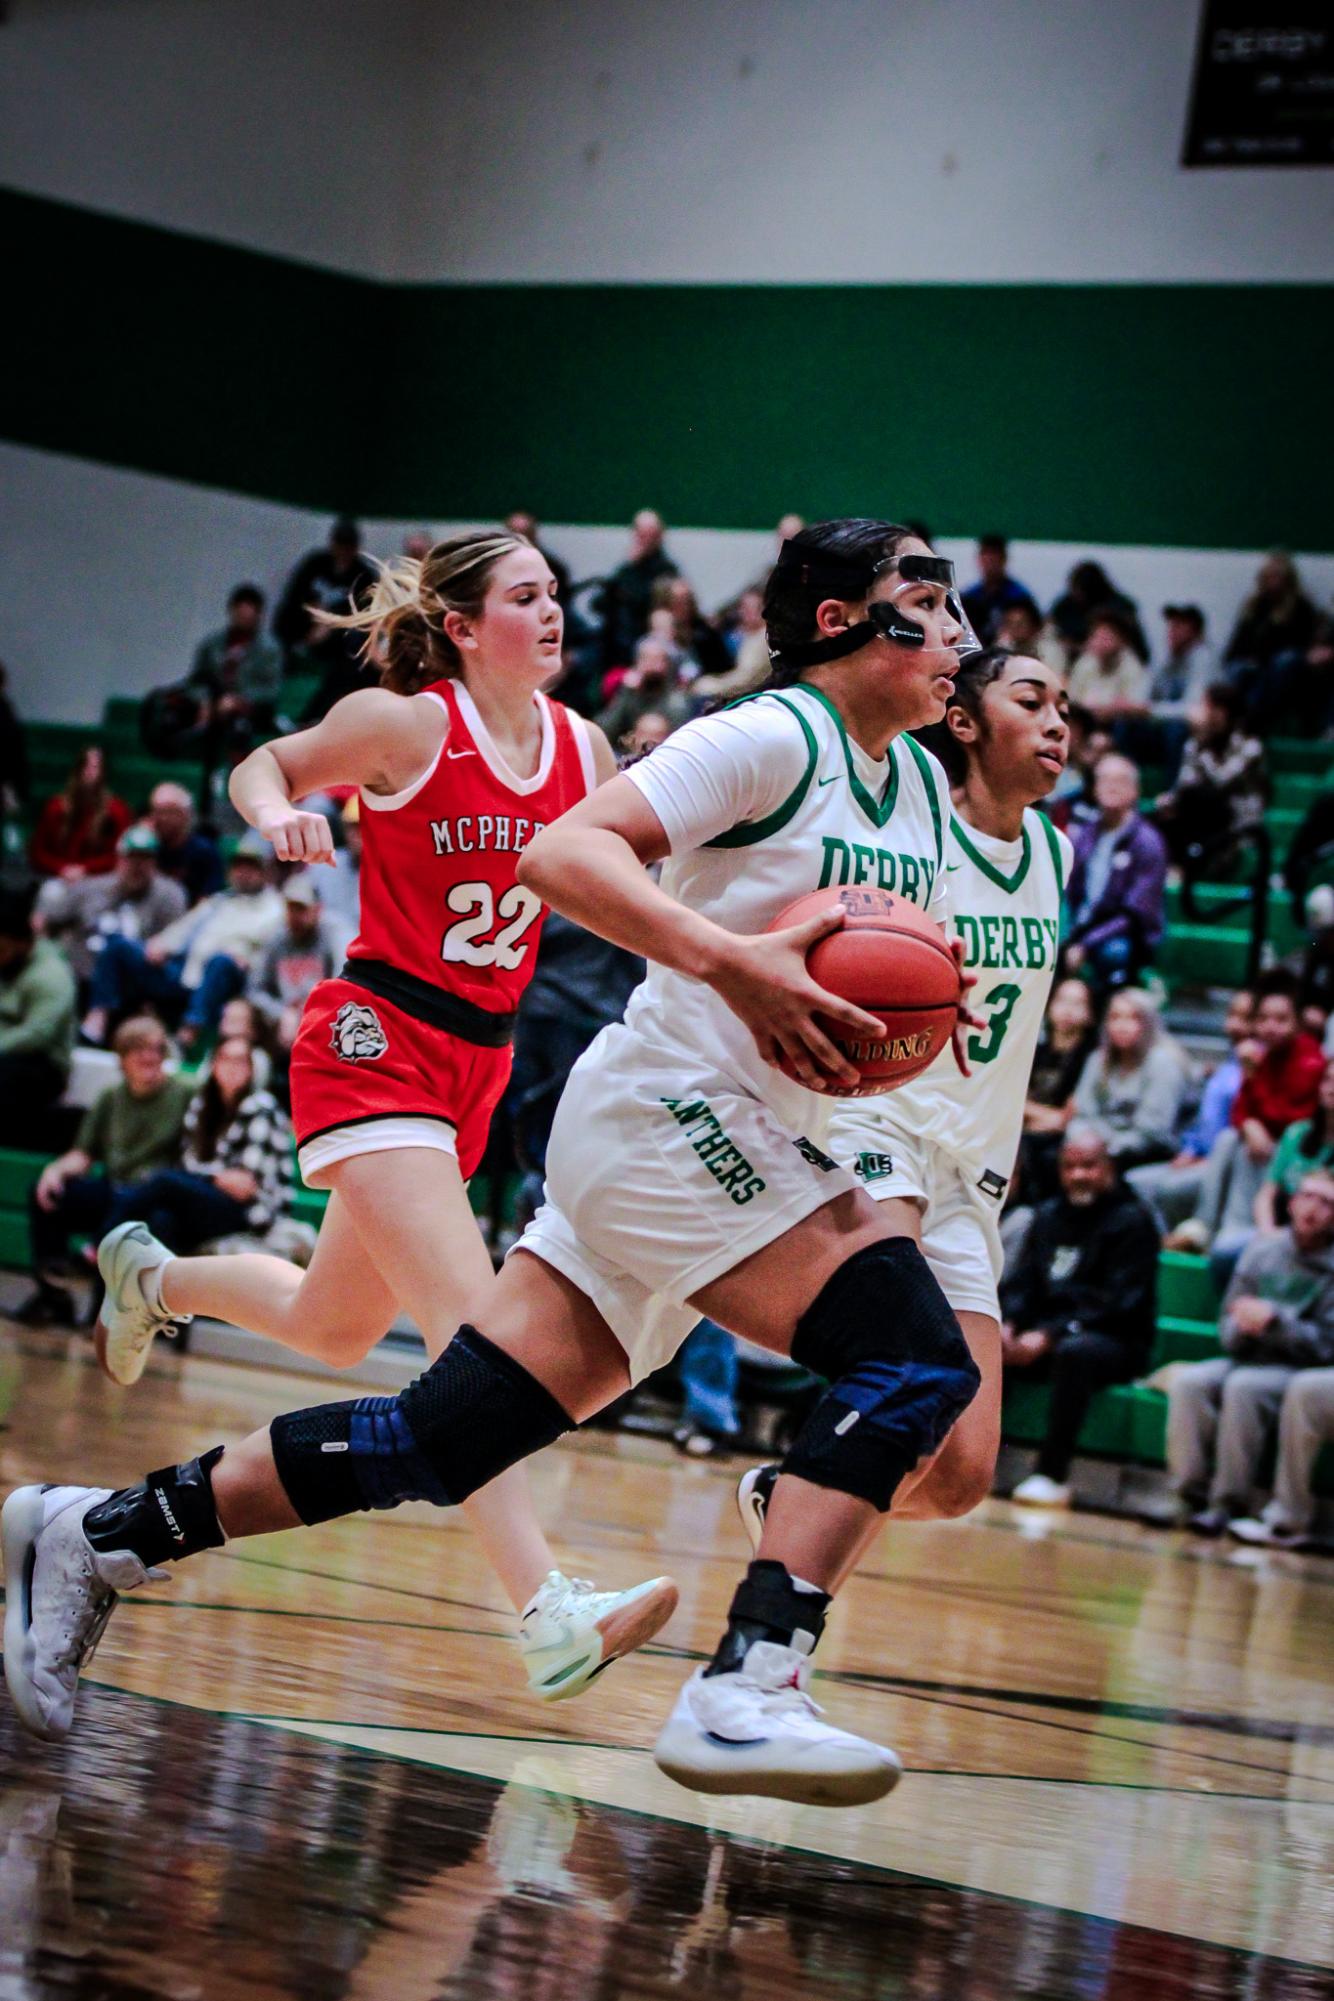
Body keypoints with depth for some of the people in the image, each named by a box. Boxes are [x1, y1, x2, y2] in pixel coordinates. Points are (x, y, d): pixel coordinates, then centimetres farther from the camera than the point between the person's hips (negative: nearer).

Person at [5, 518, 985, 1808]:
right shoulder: (773, 738, -11)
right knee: (913, 1353, -21)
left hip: (752, 1140, 8)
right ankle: (746, 1690, -27)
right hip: (668, 1108, -8)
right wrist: (733, 958, -33)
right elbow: (562, 854, -22)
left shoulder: (923, 790, 16)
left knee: (442, 1442, 3)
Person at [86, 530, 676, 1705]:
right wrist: (278, 814, -17)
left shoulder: (580, 749, 4)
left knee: (335, 1332, 19)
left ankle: (155, 1276, 48)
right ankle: (548, 1616, -29)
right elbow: (265, 765, 5)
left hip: (476, 1064, 7)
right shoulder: (406, 725, -10)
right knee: (467, 1323, -21)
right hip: (374, 1040, -7)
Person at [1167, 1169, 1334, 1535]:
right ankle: (1188, 1494, -24)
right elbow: (1229, 1324, 11)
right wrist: (1243, 1328, -13)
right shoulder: (1262, 1250, 10)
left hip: (1301, 1370, -4)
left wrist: (1275, 1320, -22)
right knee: (1188, 1381, -25)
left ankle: (1229, 1503, -29)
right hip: (1246, 1359, 4)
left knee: (1244, 1387, -35)